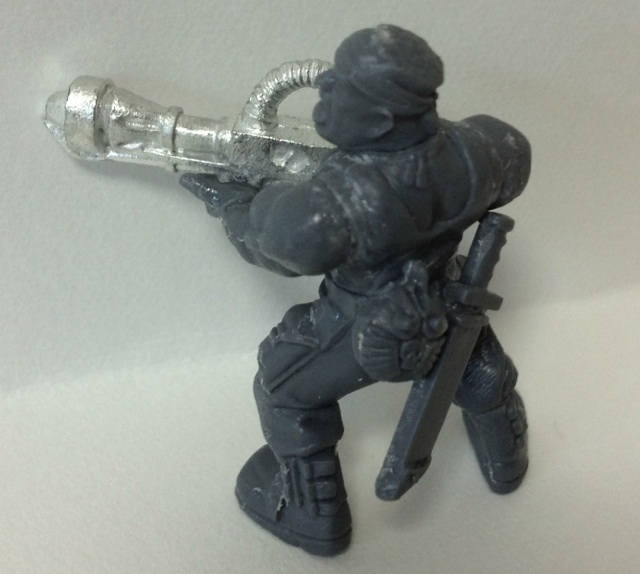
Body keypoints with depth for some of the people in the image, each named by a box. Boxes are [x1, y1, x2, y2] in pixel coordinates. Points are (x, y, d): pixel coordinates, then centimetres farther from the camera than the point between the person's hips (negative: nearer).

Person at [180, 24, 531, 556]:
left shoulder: (334, 205, -40)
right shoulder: (467, 149, -24)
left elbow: (276, 239, -21)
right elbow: (514, 156, -1)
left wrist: (227, 200, -3)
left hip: (368, 330, -5)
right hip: (447, 303, 5)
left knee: (287, 389, 18)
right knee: (482, 369, 33)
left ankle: (313, 515, 34)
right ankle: (506, 461, 62)